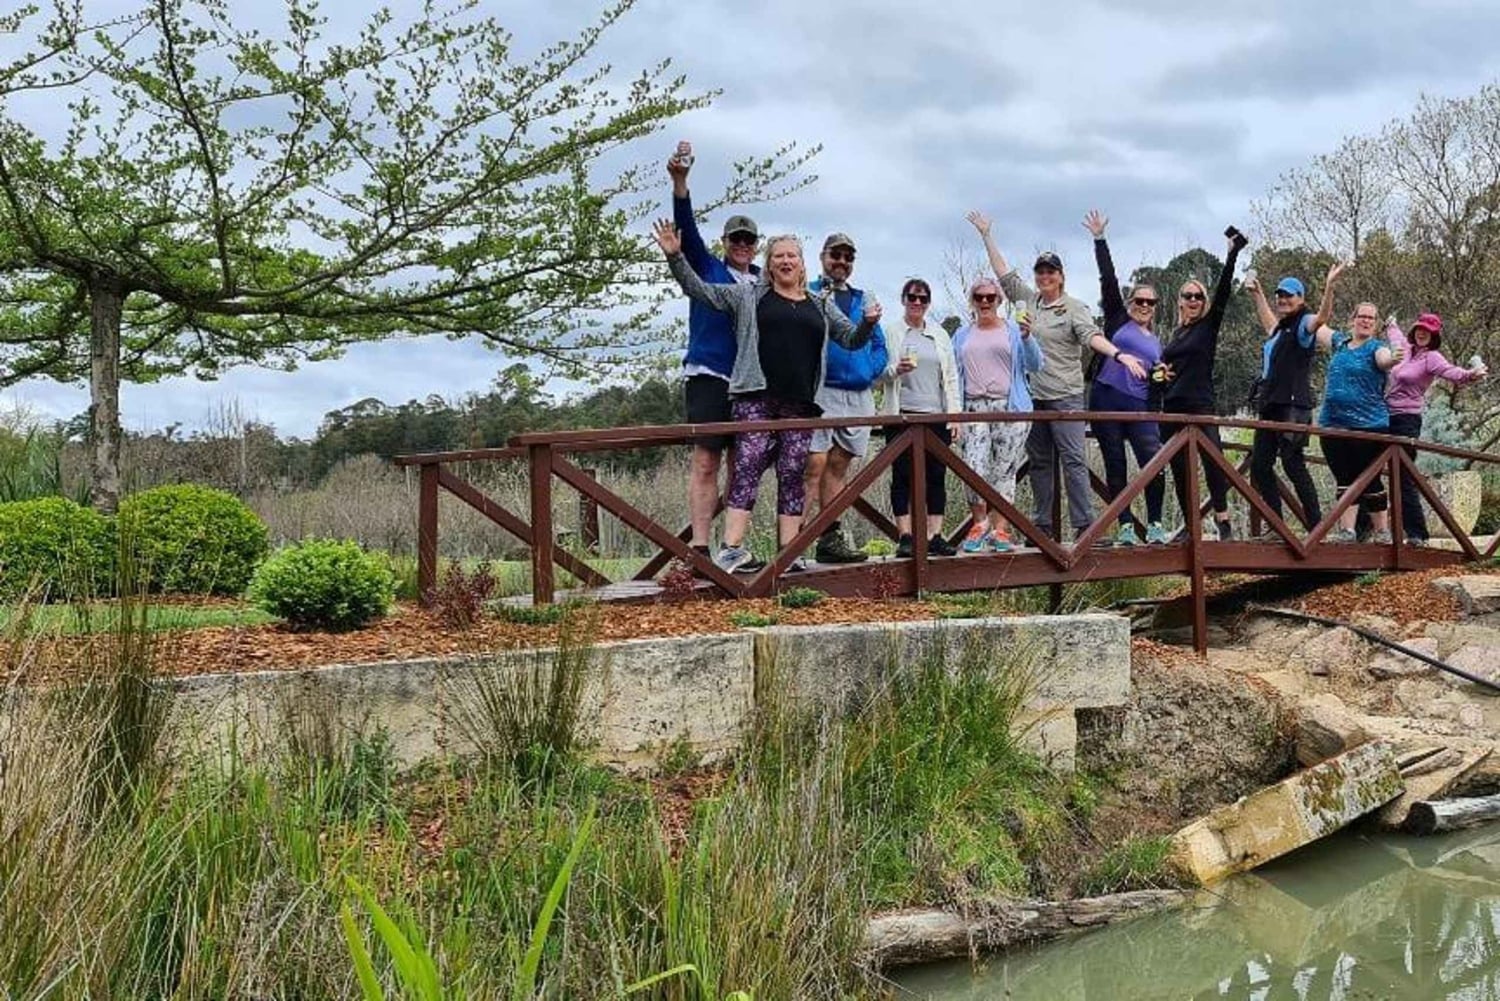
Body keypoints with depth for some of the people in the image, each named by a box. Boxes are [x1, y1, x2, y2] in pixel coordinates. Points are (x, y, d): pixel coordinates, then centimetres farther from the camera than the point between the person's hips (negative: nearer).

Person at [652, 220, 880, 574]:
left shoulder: (821, 306, 21)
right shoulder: (749, 296, 12)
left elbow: (851, 339, 23)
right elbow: (699, 289, 10)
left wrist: (868, 322, 2)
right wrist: (674, 256, -1)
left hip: (801, 402, 3)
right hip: (757, 397, -3)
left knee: (793, 474, 1)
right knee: (748, 465, -13)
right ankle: (733, 547, -18)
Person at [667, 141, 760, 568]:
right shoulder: (707, 269, 8)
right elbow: (687, 228, -5)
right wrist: (679, 182, -20)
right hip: (708, 376, -4)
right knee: (705, 463, -9)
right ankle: (700, 548, -11)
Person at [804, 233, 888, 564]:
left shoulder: (863, 300, 19)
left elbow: (879, 345, 21)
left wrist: (871, 371, 3)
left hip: (858, 394, 6)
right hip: (820, 391, -6)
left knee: (838, 466, 10)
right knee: (814, 466, -12)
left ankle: (830, 537, 15)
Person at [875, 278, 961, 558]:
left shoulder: (940, 334, 17)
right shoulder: (890, 333, 6)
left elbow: (951, 377, 16)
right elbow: (878, 374, 3)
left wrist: (954, 414, 7)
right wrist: (896, 370, -19)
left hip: (936, 415, 3)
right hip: (902, 414, -3)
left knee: (936, 476, 1)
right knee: (903, 477, -3)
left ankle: (934, 536, 4)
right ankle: (905, 537, -2)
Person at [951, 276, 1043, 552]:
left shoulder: (1013, 331, 10)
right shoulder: (962, 336, 17)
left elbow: (1035, 366, 2)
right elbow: (954, 375, 17)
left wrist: (1027, 338, -14)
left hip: (1010, 408, -1)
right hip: (974, 408, 1)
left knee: (1004, 470, -1)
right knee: (975, 470, -12)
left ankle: (999, 529, 5)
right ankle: (979, 524, 5)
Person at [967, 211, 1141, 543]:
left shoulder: (1075, 308, -2)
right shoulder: (1027, 299, 12)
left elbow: (1092, 336, -15)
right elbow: (1004, 273, 17)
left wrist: (1120, 355, -32)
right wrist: (986, 235, 16)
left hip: (1065, 394, -5)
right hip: (1031, 394, 5)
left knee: (1073, 458, -9)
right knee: (1039, 461, 9)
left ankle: (1084, 524, -9)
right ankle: (1043, 525, 16)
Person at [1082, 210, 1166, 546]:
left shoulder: (1157, 343, 22)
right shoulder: (1118, 321, 11)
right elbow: (1108, 279, 3)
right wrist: (1100, 239, -2)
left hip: (1139, 405, 2)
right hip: (1106, 399, -2)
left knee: (1153, 462, -13)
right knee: (1115, 465, 0)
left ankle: (1154, 525, -5)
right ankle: (1125, 527, 6)